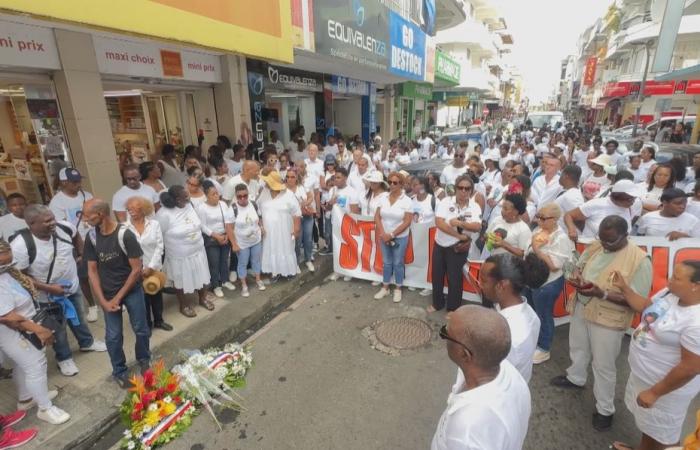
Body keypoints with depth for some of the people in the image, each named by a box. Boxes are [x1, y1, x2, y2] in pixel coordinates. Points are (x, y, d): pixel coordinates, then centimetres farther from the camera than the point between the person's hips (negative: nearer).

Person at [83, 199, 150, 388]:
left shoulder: (125, 235, -19)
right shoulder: (91, 237, -6)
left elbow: (137, 269, -15)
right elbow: (92, 270, 0)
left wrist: (118, 297, -12)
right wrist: (103, 300, -7)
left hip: (132, 290, -2)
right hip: (107, 293, 3)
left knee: (141, 329, 8)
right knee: (113, 336, 8)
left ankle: (144, 360, 34)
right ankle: (119, 371, 29)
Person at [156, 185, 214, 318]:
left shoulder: (189, 205, -6)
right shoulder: (165, 214, -26)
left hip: (198, 251, 6)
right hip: (179, 256, -5)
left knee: (201, 276, 20)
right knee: (181, 281, 16)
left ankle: (203, 298, 43)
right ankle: (184, 306, 37)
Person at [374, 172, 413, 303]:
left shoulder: (407, 200, -11)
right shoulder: (383, 198, 0)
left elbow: (407, 222, -14)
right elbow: (377, 217, 0)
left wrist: (392, 235, -16)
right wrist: (383, 233, -12)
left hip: (400, 237, -3)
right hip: (384, 237, 3)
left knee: (398, 263, 8)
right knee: (386, 262, 15)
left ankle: (398, 289, 25)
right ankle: (385, 288, 28)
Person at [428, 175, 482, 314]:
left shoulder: (475, 207, -7)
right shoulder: (446, 202, -9)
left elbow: (477, 227, -22)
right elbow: (438, 222, -21)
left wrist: (460, 223, -36)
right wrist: (460, 235, -22)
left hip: (458, 248, -1)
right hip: (440, 245, 2)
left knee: (454, 278, 9)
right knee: (437, 276, 15)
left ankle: (453, 308, 30)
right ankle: (437, 303, 38)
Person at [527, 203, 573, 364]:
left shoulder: (561, 238, -23)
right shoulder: (539, 230, 1)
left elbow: (554, 265, -28)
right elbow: (528, 251, 13)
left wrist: (537, 249, -29)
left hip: (547, 284, -8)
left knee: (543, 316, 9)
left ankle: (543, 349, 29)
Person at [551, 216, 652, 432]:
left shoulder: (640, 260, -20)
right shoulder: (596, 246, -3)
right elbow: (579, 266, 11)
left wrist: (602, 294, -31)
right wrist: (577, 277, -12)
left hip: (608, 319, -6)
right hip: (581, 309, 6)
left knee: (603, 366, 8)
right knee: (578, 348, 27)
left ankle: (605, 409, 28)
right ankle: (575, 378, 53)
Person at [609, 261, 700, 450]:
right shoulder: (670, 293, -8)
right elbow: (645, 306, 11)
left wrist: (654, 393, -20)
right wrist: (624, 288, 0)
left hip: (666, 386, -8)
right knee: (649, 422, 30)